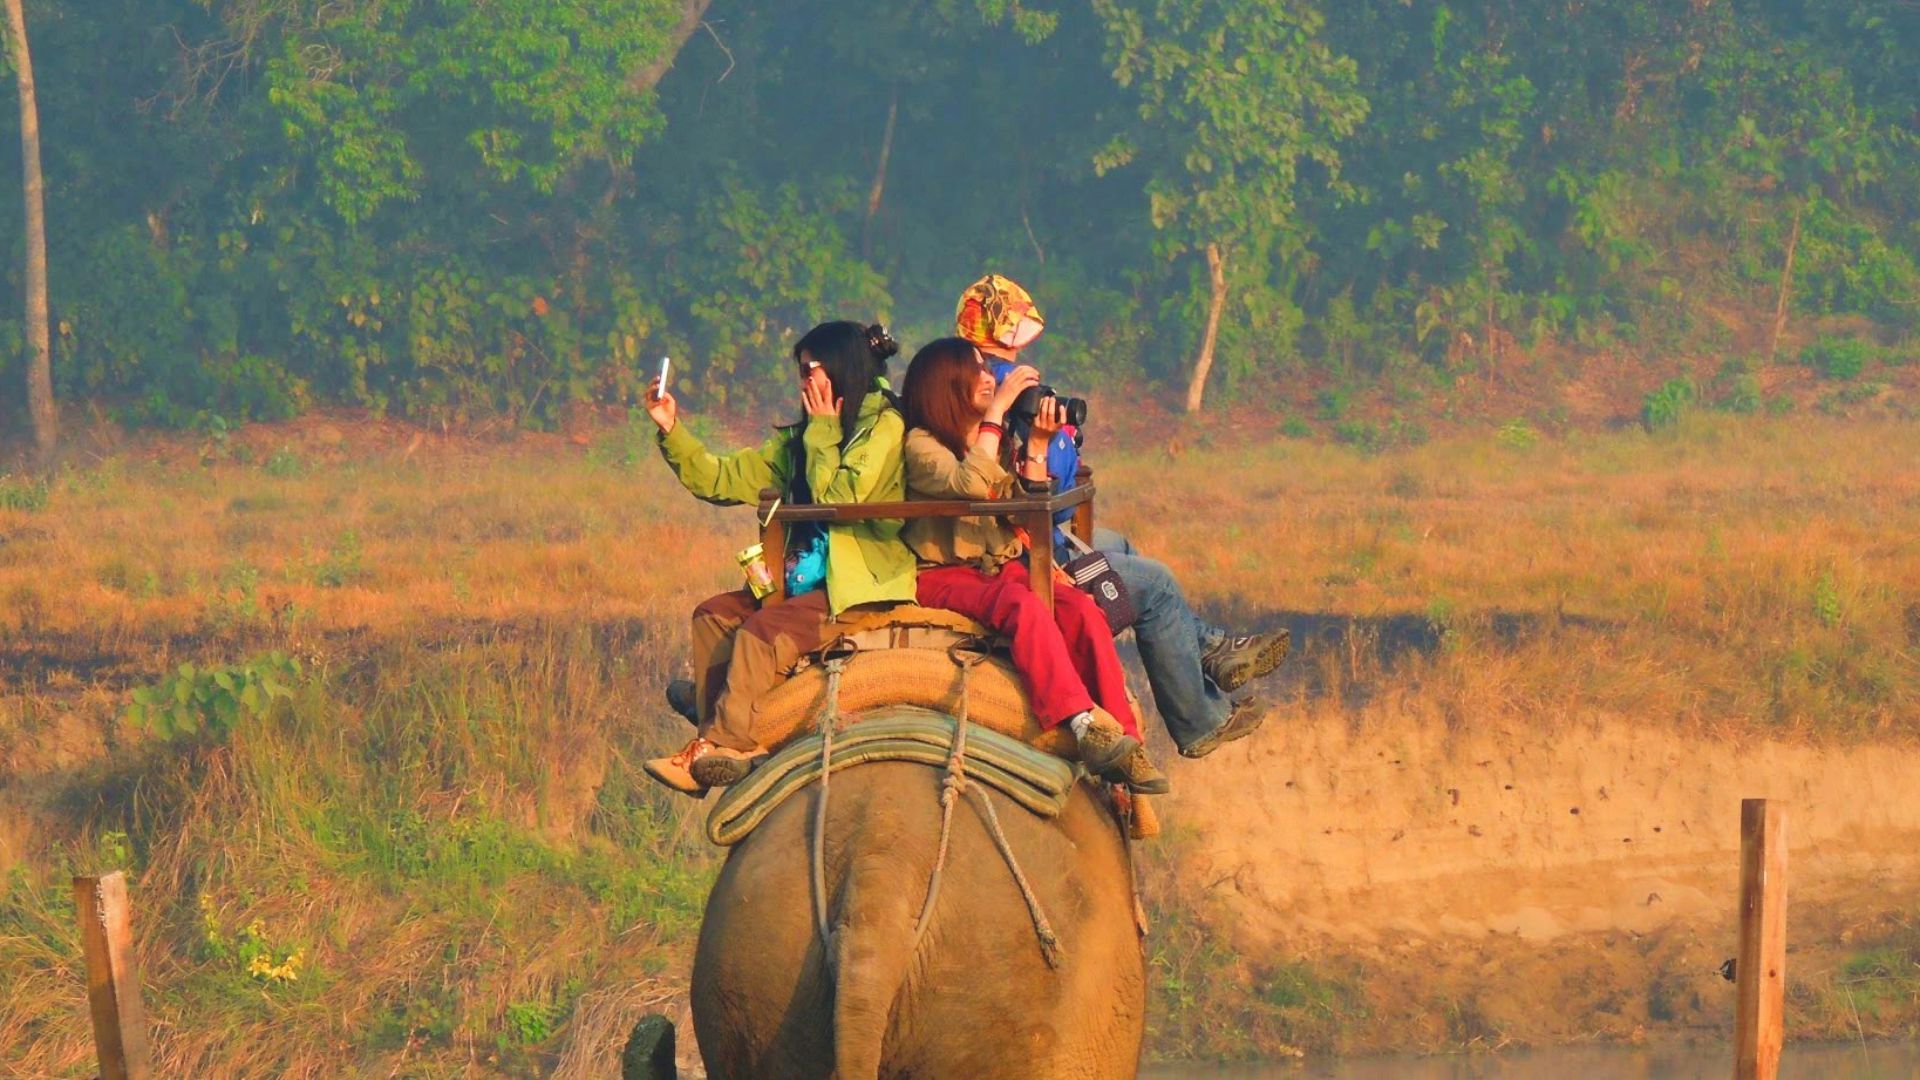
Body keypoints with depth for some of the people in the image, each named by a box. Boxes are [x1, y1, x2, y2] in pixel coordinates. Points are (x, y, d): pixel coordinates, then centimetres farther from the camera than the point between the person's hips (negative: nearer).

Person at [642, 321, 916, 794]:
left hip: (863, 589, -9)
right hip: (809, 582, 9)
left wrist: (823, 432, -8)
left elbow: (837, 500, -18)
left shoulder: (884, 427, -7)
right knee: (714, 615, -4)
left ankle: (723, 746, -19)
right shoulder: (801, 438, 16)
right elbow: (721, 479, 16)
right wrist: (672, 430, 5)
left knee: (765, 630, -25)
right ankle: (715, 739, -12)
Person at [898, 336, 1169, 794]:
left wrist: (1037, 446, 5)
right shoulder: (921, 445, -2)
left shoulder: (998, 441, 19)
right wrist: (997, 410, -16)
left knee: (1082, 610, -23)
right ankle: (1086, 727, -47)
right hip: (944, 577, -6)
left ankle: (1122, 743, -31)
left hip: (1004, 567, 6)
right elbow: (970, 485, -22)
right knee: (1025, 606, -36)